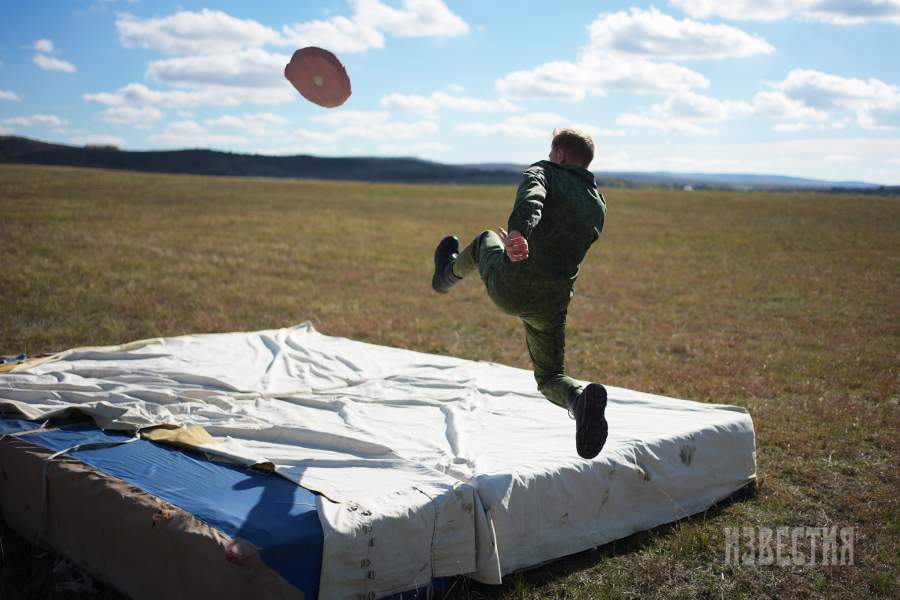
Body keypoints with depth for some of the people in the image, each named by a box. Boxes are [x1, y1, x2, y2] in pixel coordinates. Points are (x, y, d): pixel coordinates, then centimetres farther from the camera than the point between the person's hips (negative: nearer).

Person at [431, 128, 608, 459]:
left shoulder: (544, 172, -1)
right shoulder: (598, 206, 14)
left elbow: (531, 198, -27)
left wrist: (518, 232, -48)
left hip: (507, 289, -3)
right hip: (551, 306, 3)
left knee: (485, 240, 31)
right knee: (550, 377, 17)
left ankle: (447, 274, 58)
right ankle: (582, 399, -17)